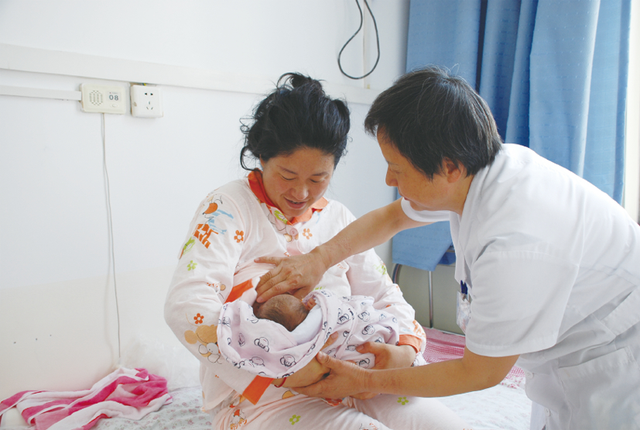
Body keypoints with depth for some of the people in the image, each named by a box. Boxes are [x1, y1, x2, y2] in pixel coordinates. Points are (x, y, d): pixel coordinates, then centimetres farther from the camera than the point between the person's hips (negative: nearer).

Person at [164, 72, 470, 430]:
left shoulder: (339, 219, 10)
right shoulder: (228, 208, -7)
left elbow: (384, 295, 12)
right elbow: (185, 305, -20)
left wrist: (406, 348, -10)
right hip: (261, 396, -5)